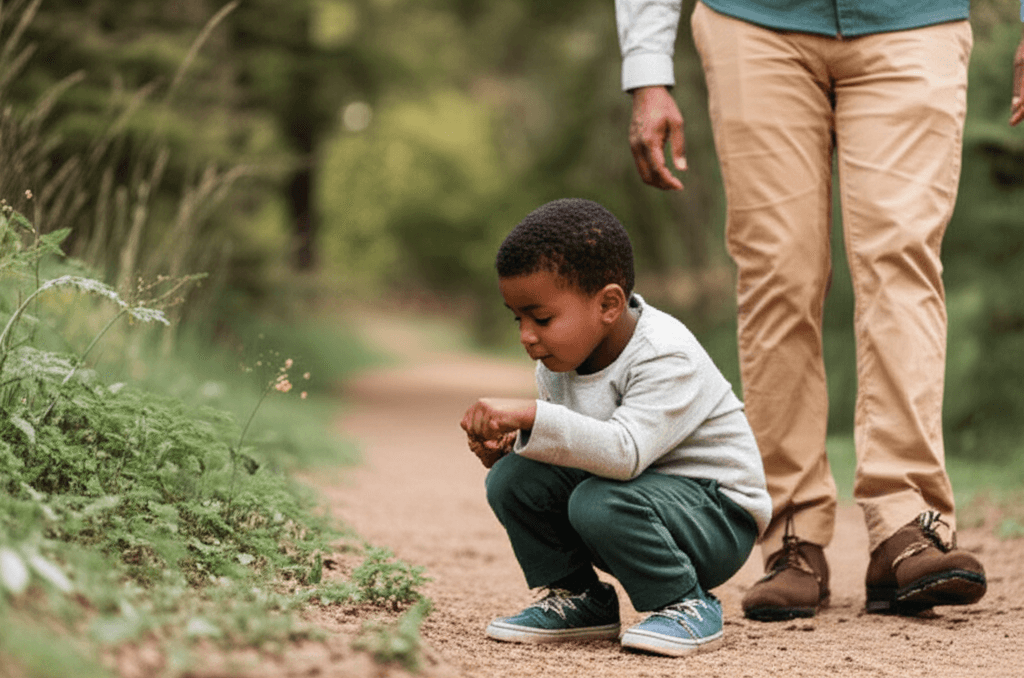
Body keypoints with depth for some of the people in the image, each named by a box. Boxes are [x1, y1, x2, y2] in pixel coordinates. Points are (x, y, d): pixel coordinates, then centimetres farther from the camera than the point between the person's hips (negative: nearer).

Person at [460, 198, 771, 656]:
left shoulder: (667, 358, -26)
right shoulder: (558, 359, -1)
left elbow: (625, 452, -40)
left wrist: (530, 416, -44)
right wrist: (509, 444, -11)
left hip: (719, 517, -8)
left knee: (601, 502, -35)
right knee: (513, 478, -12)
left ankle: (686, 606, -11)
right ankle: (578, 599, 7)